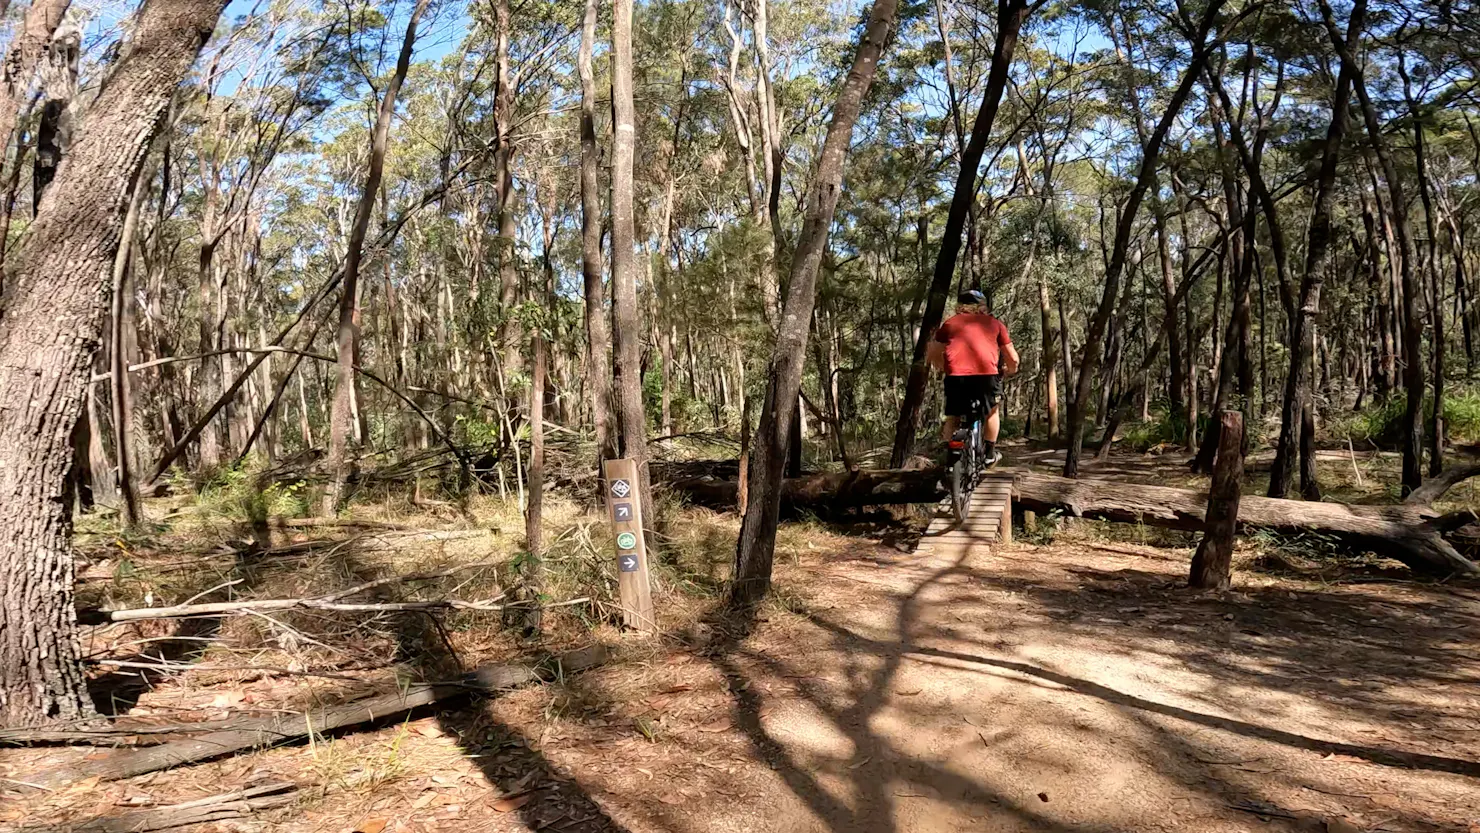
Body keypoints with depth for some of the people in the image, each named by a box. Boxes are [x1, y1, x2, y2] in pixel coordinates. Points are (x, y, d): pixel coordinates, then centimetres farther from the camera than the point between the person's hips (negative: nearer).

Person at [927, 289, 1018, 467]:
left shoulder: (950, 323, 21)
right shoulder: (995, 324, 21)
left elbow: (931, 354, 19)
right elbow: (1012, 358, 19)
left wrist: (942, 367, 38)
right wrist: (1010, 370, 40)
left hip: (956, 375, 0)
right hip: (987, 372, 0)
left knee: (952, 417, 18)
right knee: (992, 411, 25)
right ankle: (990, 452, 28)